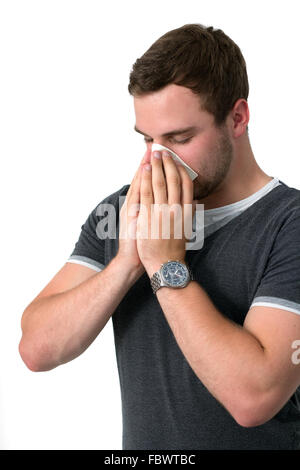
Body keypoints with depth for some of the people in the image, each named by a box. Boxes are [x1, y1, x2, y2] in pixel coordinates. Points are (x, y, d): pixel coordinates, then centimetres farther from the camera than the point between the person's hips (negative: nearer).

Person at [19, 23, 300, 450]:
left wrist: (166, 265, -25)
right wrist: (126, 262, -24)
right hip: (137, 442, 4)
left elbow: (254, 397, -29)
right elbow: (37, 350, -11)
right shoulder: (120, 211, -5)